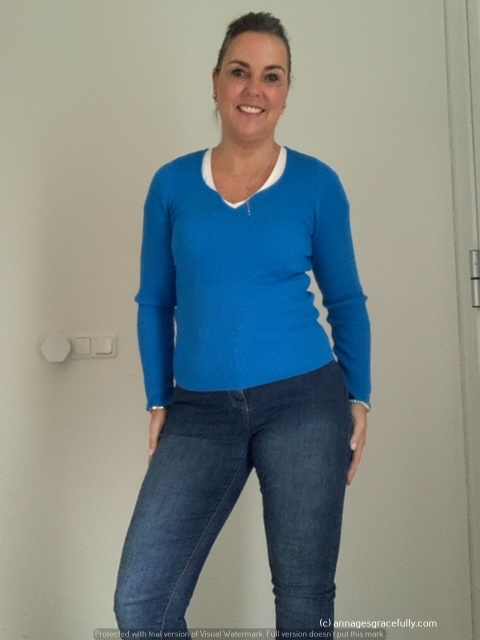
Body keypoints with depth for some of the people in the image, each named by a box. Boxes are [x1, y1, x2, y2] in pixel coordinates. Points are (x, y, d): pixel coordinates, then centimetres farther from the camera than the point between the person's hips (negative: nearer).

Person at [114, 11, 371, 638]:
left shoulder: (317, 183, 2)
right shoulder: (172, 184, 5)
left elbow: (346, 300, 8)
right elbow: (156, 303, 10)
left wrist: (359, 400, 2)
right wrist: (158, 404, 6)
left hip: (303, 403, -1)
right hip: (200, 414, 2)